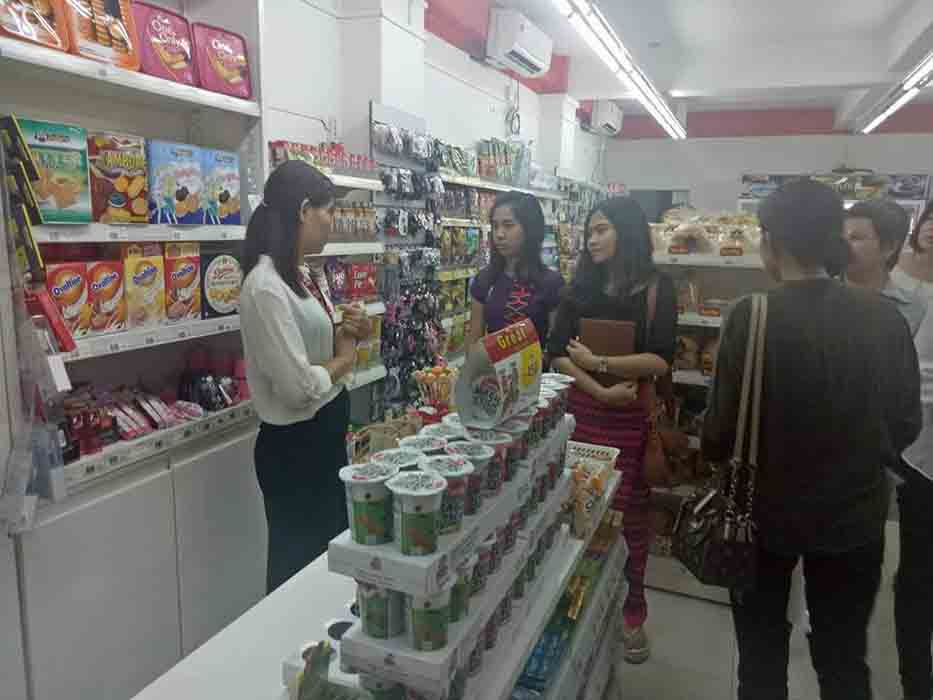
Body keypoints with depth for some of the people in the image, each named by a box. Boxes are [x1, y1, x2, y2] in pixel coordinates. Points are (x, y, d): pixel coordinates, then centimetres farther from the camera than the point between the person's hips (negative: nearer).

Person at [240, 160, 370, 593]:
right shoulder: (266, 286, -23)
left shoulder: (303, 276, 6)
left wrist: (348, 335, -1)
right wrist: (344, 359, -10)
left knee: (331, 551, 25)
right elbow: (298, 386, -28)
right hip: (294, 444, -9)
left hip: (327, 433, 10)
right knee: (297, 562, 12)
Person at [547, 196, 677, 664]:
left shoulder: (656, 287, -2)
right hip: (580, 410, 3)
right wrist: (601, 391, -12)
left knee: (629, 511, 4)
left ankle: (632, 611, 22)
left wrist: (598, 363, -11)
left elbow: (660, 360, -11)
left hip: (633, 416, -2)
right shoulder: (580, 287, 9)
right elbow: (558, 355, -1)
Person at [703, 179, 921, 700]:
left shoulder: (753, 316, -21)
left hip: (768, 510, -3)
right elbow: (906, 424, 1)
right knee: (844, 656, 23)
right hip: (855, 512, 3)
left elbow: (725, 425, -17)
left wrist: (708, 452, 5)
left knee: (763, 652, 21)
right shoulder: (885, 316, -8)